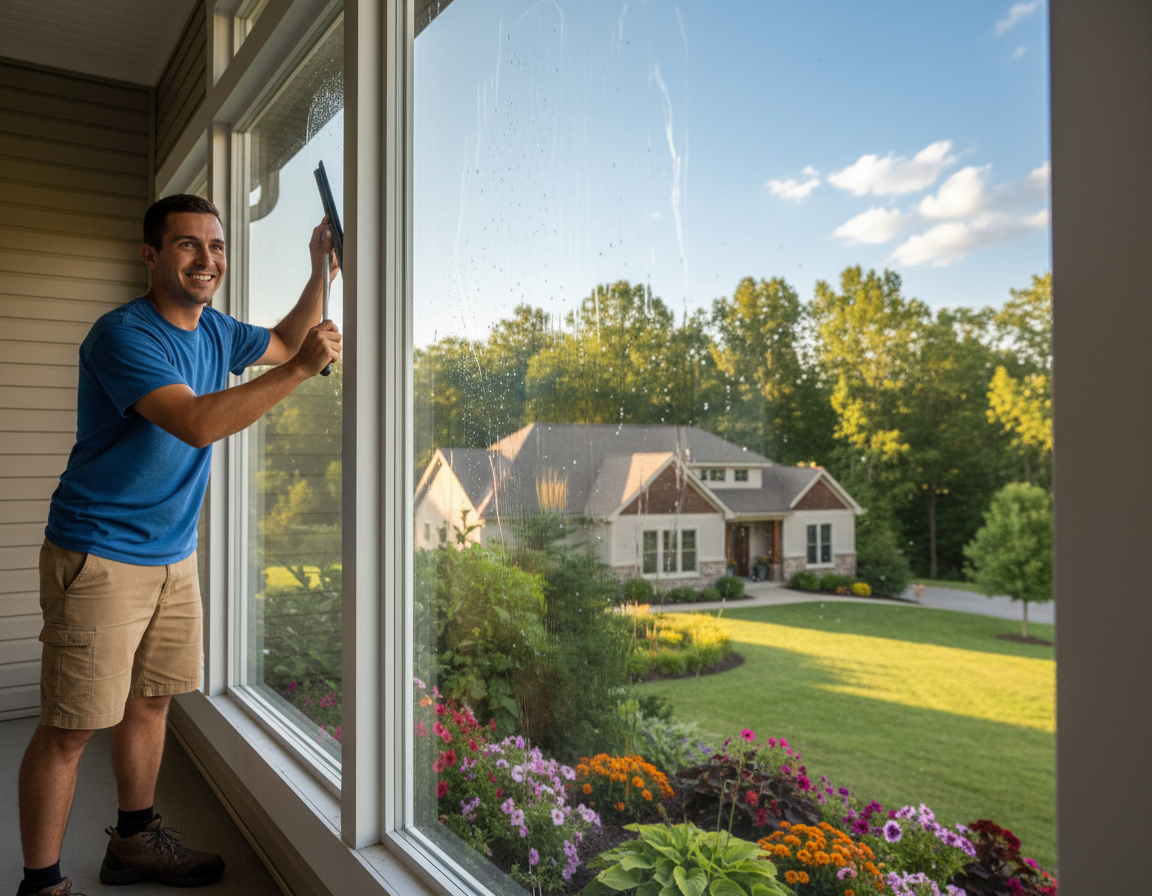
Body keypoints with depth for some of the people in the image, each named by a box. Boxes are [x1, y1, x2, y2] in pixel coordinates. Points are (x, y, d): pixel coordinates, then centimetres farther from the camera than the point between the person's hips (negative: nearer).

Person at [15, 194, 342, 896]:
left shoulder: (215, 331, 8)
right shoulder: (123, 334, -18)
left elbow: (283, 341, 27)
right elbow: (197, 422, -30)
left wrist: (321, 271, 13)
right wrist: (301, 369, -27)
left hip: (175, 555, 8)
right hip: (101, 556, -8)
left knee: (149, 704, 17)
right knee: (70, 728, -1)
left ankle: (135, 840, 34)